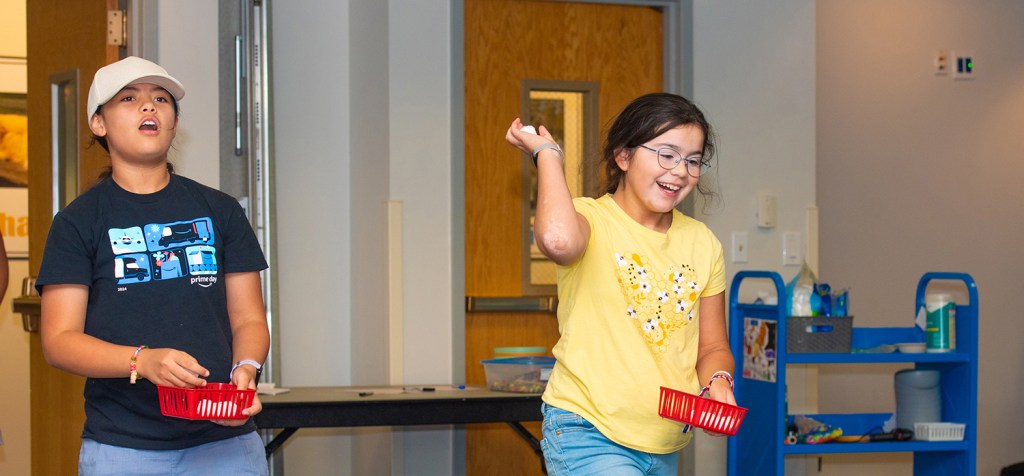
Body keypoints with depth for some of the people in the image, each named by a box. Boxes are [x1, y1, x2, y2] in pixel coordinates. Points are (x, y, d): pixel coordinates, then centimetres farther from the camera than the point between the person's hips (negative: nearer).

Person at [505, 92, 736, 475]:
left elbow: (712, 347, 16)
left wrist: (718, 381, -7)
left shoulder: (702, 243, 9)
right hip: (588, 436, -7)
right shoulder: (590, 219, -9)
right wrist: (547, 152, -20)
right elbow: (557, 240, -36)